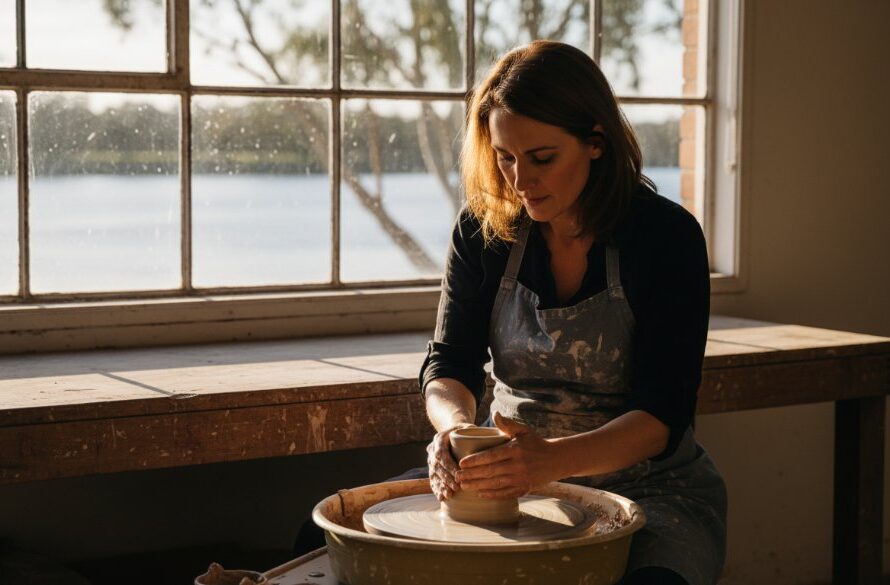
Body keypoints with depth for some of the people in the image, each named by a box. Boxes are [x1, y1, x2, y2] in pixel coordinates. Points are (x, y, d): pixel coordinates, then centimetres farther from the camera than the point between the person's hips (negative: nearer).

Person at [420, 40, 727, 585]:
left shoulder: (667, 234, -13)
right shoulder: (484, 230, -2)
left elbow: (663, 414, -19)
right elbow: (449, 362, -4)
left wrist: (554, 458, -37)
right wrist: (455, 426, -29)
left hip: (647, 483, -3)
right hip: (515, 478, 3)